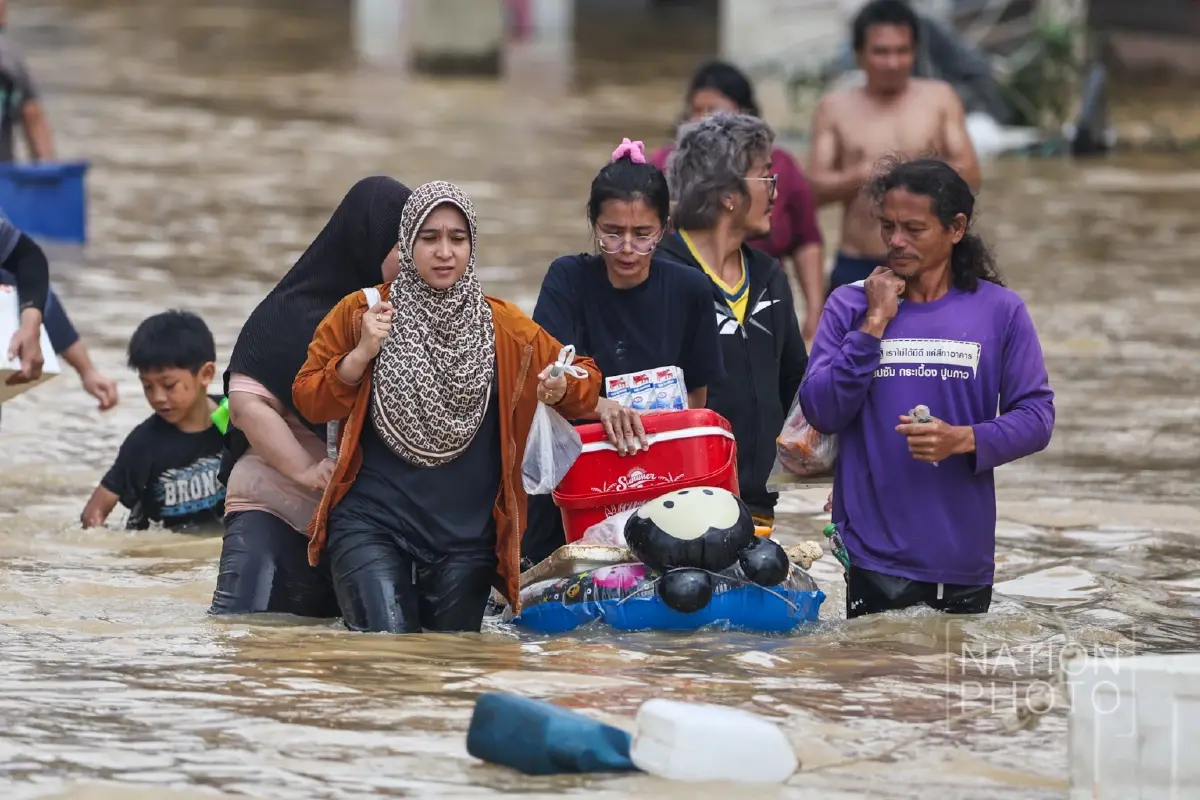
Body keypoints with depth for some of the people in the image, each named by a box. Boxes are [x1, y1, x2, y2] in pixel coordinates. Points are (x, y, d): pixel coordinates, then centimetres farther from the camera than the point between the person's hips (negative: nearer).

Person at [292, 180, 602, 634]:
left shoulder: (505, 327, 7)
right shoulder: (361, 313, 3)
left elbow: (584, 377, 15)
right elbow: (309, 401, 3)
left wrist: (561, 389, -8)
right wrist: (361, 355, -13)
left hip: (467, 534, 3)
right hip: (372, 523, -2)